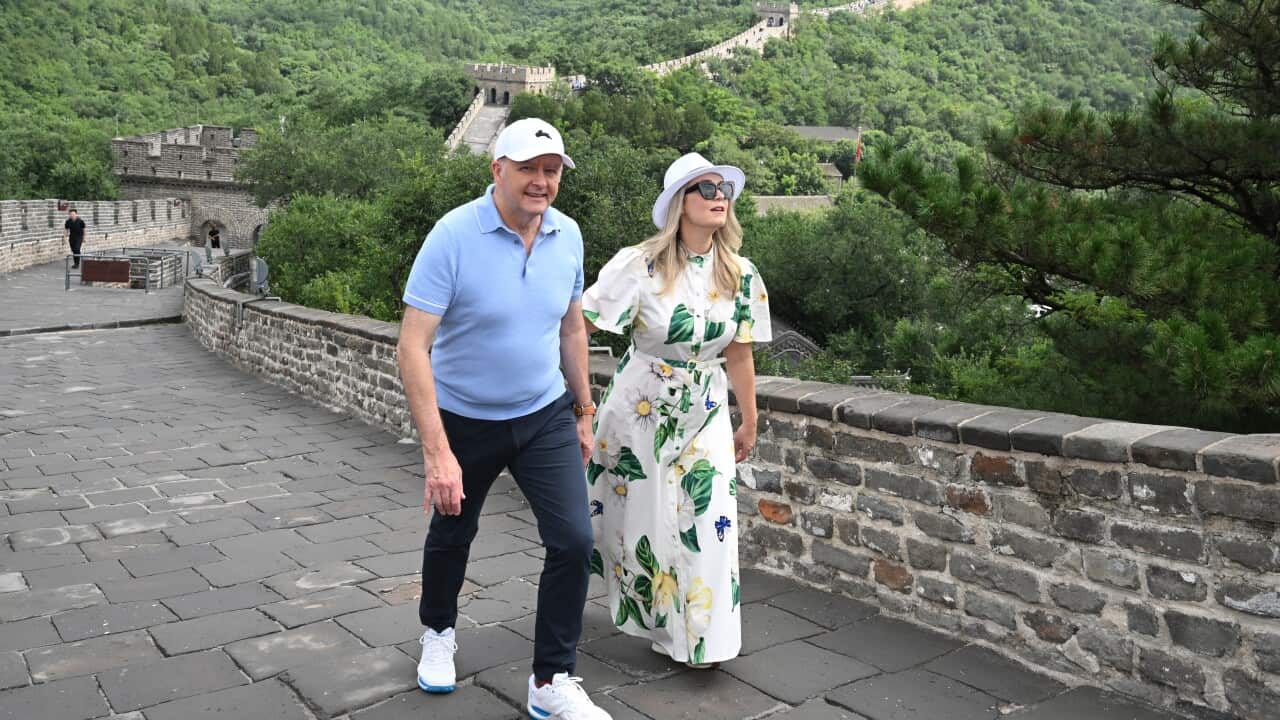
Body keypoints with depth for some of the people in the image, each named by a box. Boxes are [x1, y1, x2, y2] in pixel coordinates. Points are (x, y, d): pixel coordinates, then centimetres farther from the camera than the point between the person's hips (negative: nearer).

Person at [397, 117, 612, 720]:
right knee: (452, 535, 18)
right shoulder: (453, 236, -22)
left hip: (545, 417, 3)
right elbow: (413, 346, -25)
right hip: (465, 420, -3)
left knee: (574, 540, -7)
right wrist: (437, 452, -30)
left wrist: (584, 412, 12)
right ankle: (438, 631, 49)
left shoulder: (568, 235, -6)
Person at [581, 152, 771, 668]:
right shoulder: (641, 265, -15)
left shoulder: (740, 276, -3)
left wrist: (749, 423, 12)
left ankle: (700, 634, 18)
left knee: (708, 521, -2)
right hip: (639, 410, -2)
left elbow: (738, 355, 6)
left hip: (704, 414, 3)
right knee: (637, 516, 9)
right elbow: (580, 325, -16)